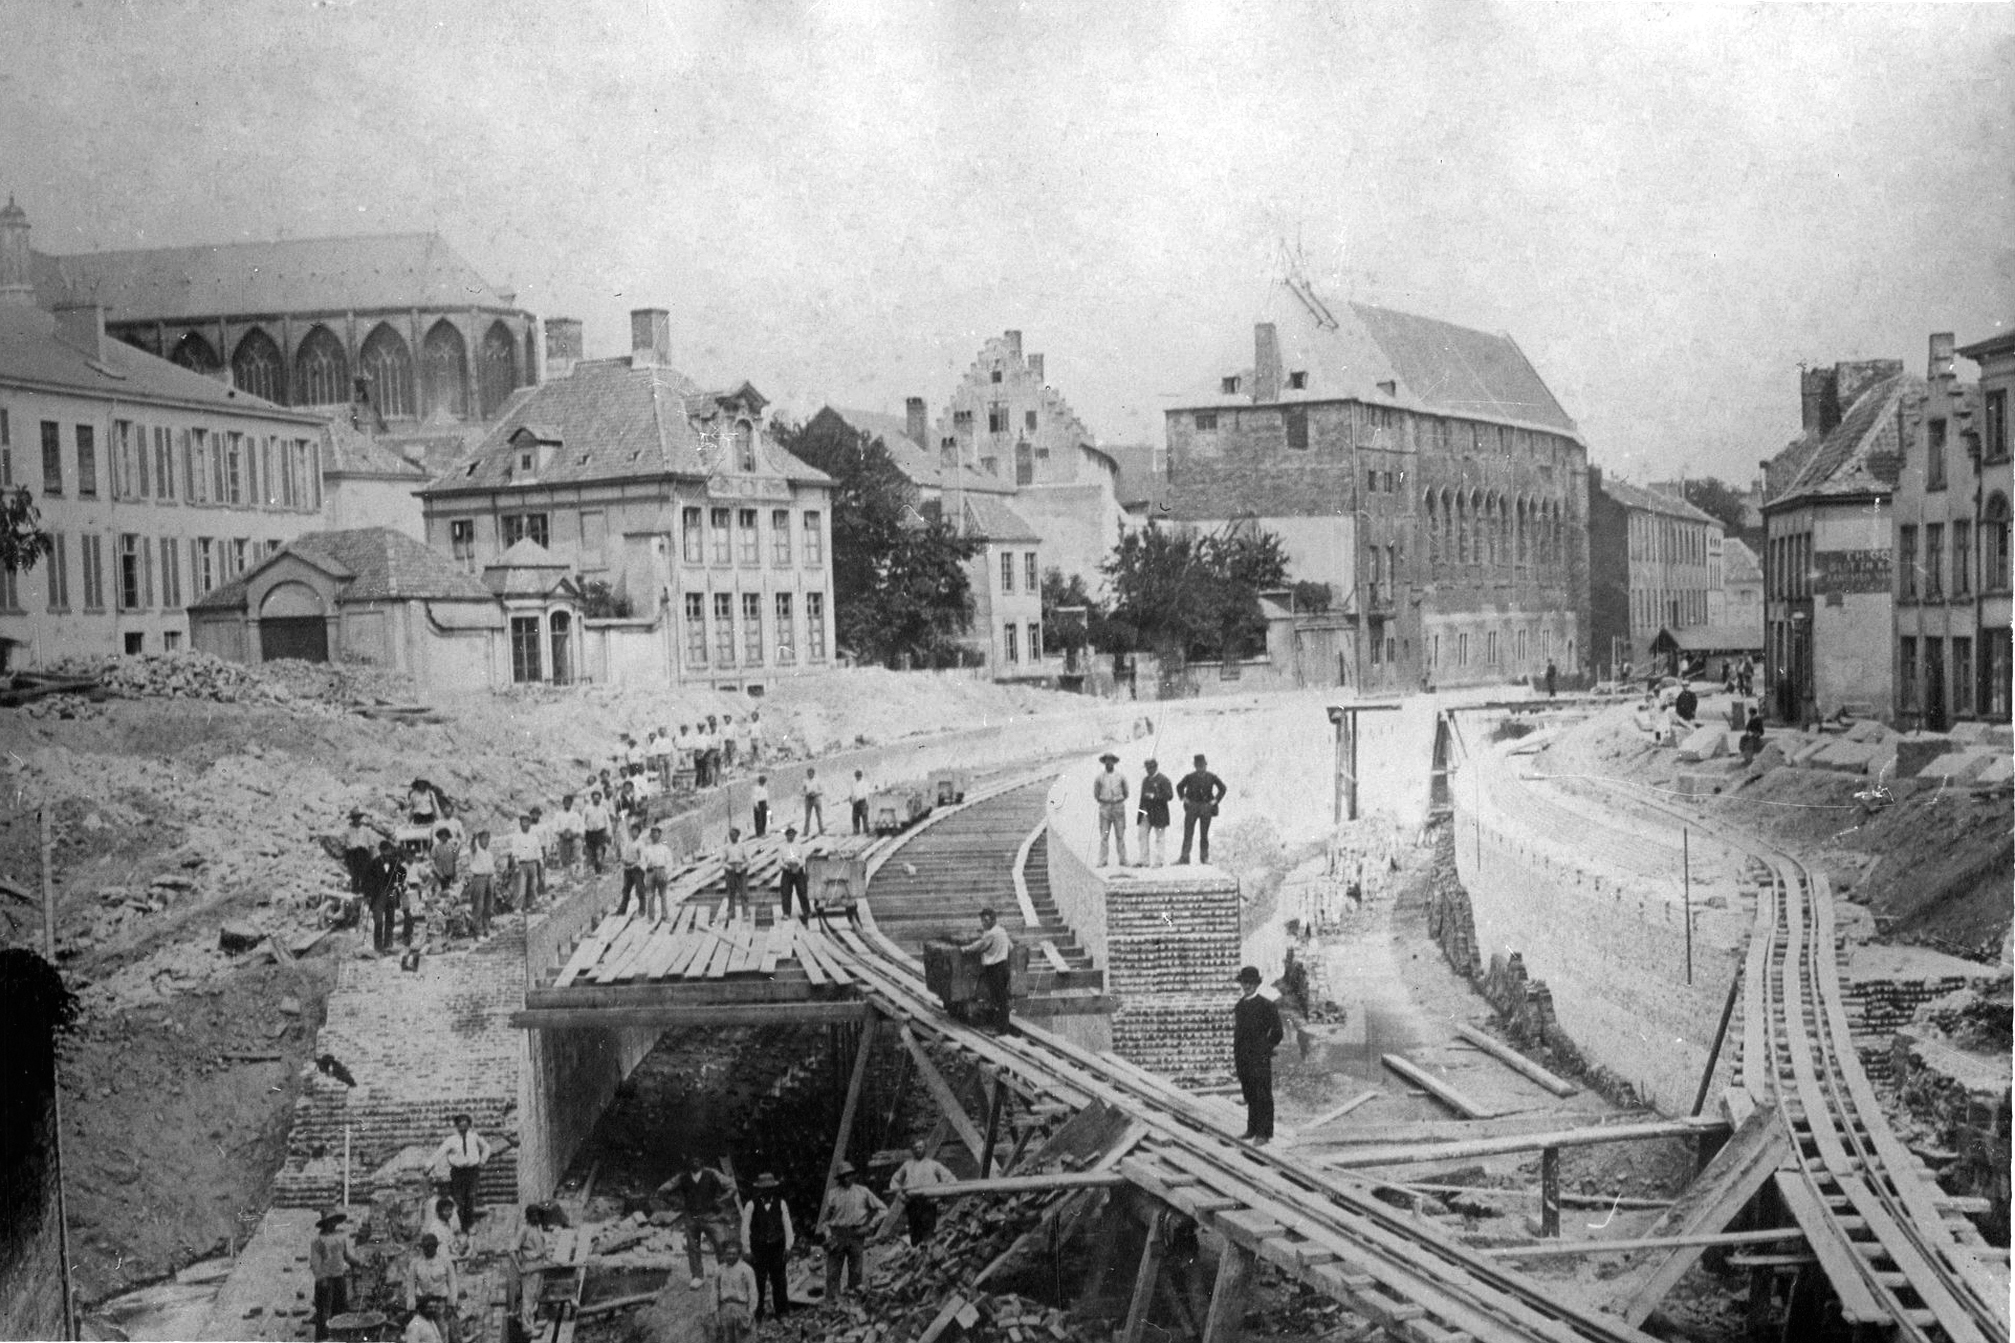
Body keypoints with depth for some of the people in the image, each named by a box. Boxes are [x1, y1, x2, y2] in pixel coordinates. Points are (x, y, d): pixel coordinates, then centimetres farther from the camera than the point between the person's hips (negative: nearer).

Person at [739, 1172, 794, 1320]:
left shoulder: (781, 1204, 6)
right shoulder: (751, 1205, -2)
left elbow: (787, 1225, 8)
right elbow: (745, 1227, 1)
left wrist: (788, 1246, 4)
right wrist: (746, 1249, -2)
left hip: (777, 1247, 2)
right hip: (758, 1247, -2)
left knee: (779, 1280, 2)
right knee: (758, 1281, -2)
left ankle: (781, 1312, 10)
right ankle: (757, 1314, 6)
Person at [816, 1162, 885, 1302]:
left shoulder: (863, 1192, 7)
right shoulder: (832, 1193, 8)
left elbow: (882, 1209, 11)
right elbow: (824, 1217, 14)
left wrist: (869, 1226, 2)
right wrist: (827, 1233, -2)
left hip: (856, 1235, 0)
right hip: (837, 1235, 0)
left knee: (857, 1272, -2)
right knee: (832, 1272, -5)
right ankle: (830, 1303, -3)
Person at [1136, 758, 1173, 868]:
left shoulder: (1163, 780, -6)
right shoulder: (1145, 780, 16)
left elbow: (1169, 796, -12)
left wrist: (1154, 797, -20)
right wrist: (1141, 808, 12)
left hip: (1159, 813, -7)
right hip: (1146, 813, 7)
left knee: (1160, 838, -1)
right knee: (1143, 836, 1)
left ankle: (1159, 861, 4)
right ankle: (1143, 861, 5)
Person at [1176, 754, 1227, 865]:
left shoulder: (1211, 777, 0)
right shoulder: (1189, 777, 0)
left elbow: (1222, 788, 9)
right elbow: (1179, 787, 15)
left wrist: (1215, 800, 1)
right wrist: (1183, 798, 5)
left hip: (1206, 807, 0)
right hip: (1192, 806, 0)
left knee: (1204, 834, 4)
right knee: (1188, 832, -5)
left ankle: (1204, 857, 12)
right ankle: (1184, 857, -6)